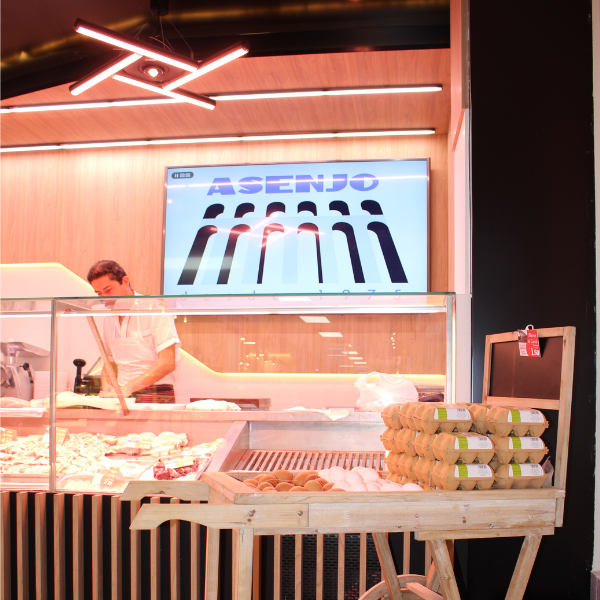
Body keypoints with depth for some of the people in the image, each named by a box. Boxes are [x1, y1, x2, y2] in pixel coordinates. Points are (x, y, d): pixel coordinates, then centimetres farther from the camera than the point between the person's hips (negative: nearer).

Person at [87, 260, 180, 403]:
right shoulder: (109, 318, 15)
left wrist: (128, 387, -22)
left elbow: (167, 362, -15)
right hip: (123, 397, 6)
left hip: (156, 397, -6)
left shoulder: (154, 310, -6)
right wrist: (107, 386, 2)